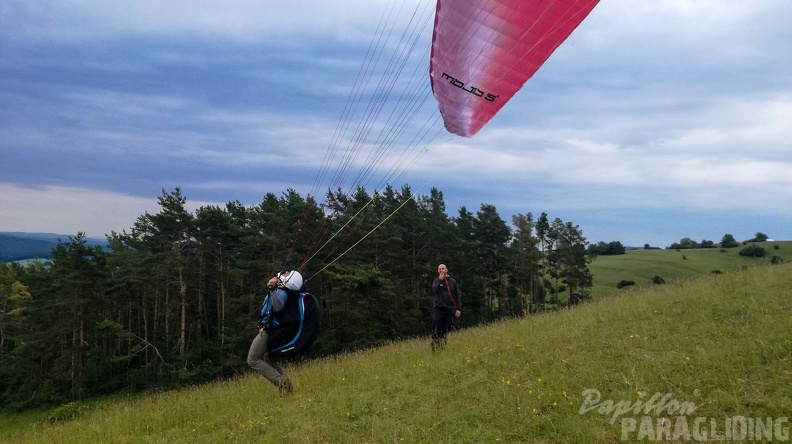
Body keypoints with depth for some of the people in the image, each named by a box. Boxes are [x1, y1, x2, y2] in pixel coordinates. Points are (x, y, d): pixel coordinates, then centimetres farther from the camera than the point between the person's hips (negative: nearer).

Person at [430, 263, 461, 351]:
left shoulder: (452, 281, 9)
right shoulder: (436, 281, 8)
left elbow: (457, 296, 10)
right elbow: (433, 291, -11)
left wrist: (458, 309, 2)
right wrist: (440, 280, -9)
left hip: (449, 309, 1)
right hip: (437, 309, -1)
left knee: (446, 331, 2)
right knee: (436, 330, -9)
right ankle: (435, 347, -5)